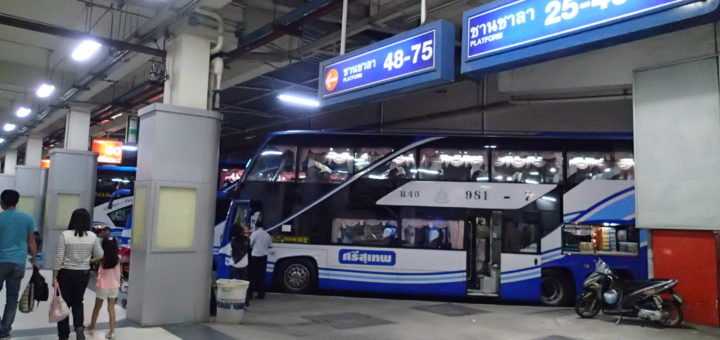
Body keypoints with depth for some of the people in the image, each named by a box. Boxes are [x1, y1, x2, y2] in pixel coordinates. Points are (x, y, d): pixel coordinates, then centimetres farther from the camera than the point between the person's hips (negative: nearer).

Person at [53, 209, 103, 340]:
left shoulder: (65, 235, -11)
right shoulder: (92, 236, -4)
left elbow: (59, 258, -11)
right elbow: (100, 255, 4)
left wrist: (54, 276, -3)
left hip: (66, 273, -2)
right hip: (84, 274, 2)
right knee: (77, 302, 18)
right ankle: (79, 327, -3)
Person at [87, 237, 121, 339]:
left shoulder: (102, 257, -14)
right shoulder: (118, 257, -7)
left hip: (103, 286, -2)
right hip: (114, 286, 2)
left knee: (97, 308, 16)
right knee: (111, 308, 6)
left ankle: (92, 327, 35)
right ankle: (112, 332, 5)